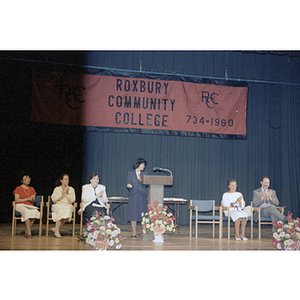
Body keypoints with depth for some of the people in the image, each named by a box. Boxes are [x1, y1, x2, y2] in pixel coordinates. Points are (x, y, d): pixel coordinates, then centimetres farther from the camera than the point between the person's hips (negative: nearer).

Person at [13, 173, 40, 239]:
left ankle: (26, 231, -24)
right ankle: (29, 232, -38)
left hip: (30, 206, 4)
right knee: (27, 212, -39)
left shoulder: (32, 189, 19)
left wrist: (33, 200, -9)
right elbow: (16, 200, -6)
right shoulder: (18, 189, 5)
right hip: (20, 206, -4)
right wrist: (28, 199, -11)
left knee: (36, 212, -33)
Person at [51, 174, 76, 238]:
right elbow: (54, 200, 0)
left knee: (67, 212, -36)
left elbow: (72, 200, 3)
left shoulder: (71, 189, 13)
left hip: (68, 206, 1)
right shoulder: (57, 189, 11)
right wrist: (62, 194, -7)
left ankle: (56, 228, -21)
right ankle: (57, 231, -31)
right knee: (61, 211, -38)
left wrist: (67, 193, -7)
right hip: (58, 205, -1)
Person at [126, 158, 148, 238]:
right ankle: (134, 232, 3)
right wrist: (128, 186, -18)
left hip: (142, 196, 1)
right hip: (133, 196, -1)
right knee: (133, 213, -3)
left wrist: (140, 179, -13)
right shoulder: (130, 173, 10)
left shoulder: (145, 174, 14)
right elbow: (128, 184, 4)